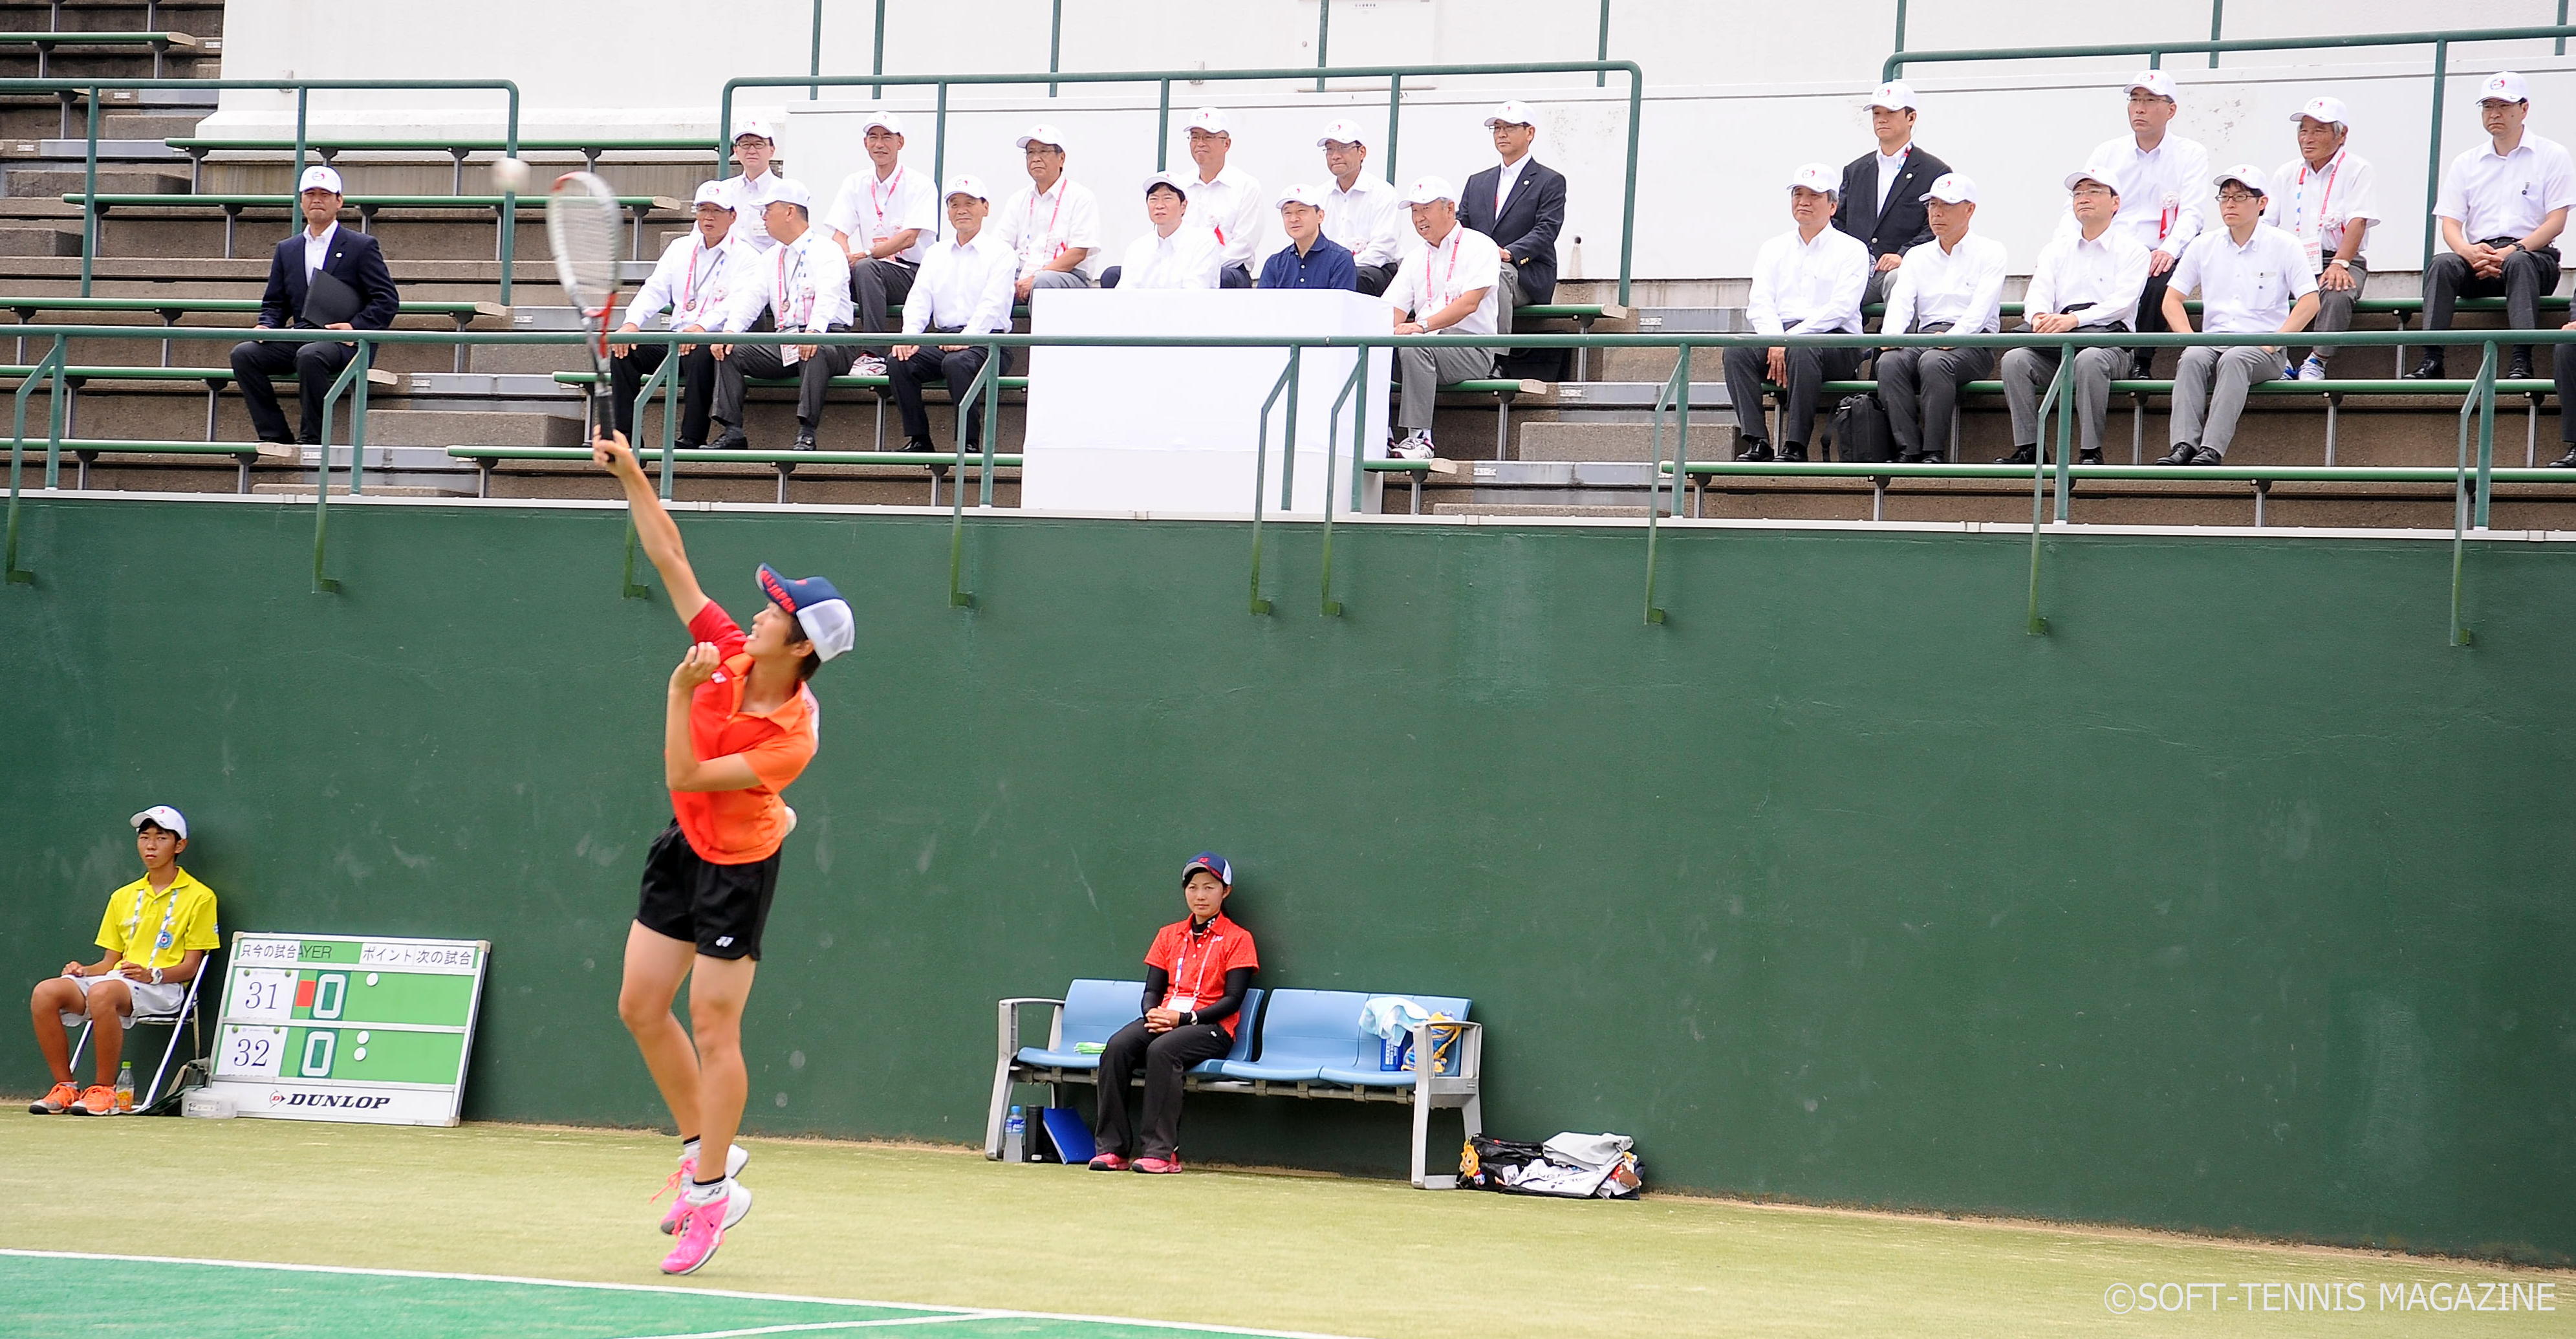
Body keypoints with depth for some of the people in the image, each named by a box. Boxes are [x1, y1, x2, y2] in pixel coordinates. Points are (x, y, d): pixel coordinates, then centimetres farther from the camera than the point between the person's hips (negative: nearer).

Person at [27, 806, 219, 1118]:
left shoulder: (199, 897, 4)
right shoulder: (123, 897, 23)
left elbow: (190, 966, -1)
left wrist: (153, 974, -19)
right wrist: (85, 971, 0)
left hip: (163, 988, -6)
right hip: (117, 980, 6)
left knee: (102, 992, -39)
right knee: (45, 993, -22)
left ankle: (105, 1091, -29)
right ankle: (65, 1088, -15)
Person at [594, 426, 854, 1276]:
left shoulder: (793, 734, -30)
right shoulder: (727, 652, -14)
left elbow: (685, 777, -31)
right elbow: (671, 560, -6)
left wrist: (681, 690, -33)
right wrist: (631, 477, -12)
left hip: (739, 867, -7)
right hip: (683, 848, 7)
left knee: (712, 1024, -7)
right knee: (640, 1007, 8)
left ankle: (712, 1193, 4)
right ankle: (705, 1150, 24)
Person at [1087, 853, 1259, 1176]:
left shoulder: (1237, 939, 3)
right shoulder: (1169, 935, 20)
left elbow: (1232, 1001, -5)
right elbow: (1152, 989, 15)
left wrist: (1183, 1018, -16)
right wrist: (1153, 1014, -10)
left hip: (1210, 1028, -5)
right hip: (1163, 1021, 5)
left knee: (1162, 1050, -36)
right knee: (1117, 1046, -26)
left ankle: (1161, 1151, -36)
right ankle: (1112, 1148, -26)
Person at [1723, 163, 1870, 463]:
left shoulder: (1851, 250, 8)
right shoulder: (1774, 249, 22)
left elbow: (1840, 308, -6)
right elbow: (1760, 304, 8)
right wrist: (1775, 342, -13)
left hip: (1835, 341, -4)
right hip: (1779, 337, 4)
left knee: (1802, 351, -38)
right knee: (1737, 351, -26)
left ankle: (1795, 447, -36)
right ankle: (1756, 443, -32)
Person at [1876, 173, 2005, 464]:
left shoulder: (1989, 252, 9)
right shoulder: (1917, 256, 23)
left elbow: (1981, 306, -6)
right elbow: (1901, 301, 8)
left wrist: (1951, 337, -23)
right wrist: (1891, 335, -15)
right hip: (1924, 337, 4)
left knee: (1934, 361, -37)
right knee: (1890, 361, -30)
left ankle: (1934, 452, -34)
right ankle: (1908, 450, -32)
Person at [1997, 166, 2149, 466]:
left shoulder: (2131, 250, 7)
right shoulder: (2056, 250, 22)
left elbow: (2122, 302, -8)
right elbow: (2038, 294, 6)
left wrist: (2075, 320, -25)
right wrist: (2040, 317, -20)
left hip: (2107, 342, -4)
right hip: (2056, 346, 4)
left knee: (2090, 360, -38)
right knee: (2015, 359, -25)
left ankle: (2091, 452, -32)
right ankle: (2027, 449, -23)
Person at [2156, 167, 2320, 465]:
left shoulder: (2284, 245, 4)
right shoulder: (2204, 245, 14)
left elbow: (2309, 302, -2)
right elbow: (2172, 299, 14)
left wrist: (2272, 343, -12)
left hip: (2263, 350, -3)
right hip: (2214, 340, 3)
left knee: (2233, 360, -37)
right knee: (2192, 359, -32)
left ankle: (2212, 451, -48)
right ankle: (2184, 446, -46)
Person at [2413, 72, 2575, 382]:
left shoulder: (2551, 155, 8)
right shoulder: (2466, 163, 19)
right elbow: (2450, 222, 10)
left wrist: (2513, 251, -17)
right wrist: (2469, 252, -14)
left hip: (2533, 255, -3)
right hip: (2478, 260, 3)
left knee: (2518, 262, -38)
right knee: (2442, 263, -29)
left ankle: (2521, 362, -46)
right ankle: (2432, 360, -37)